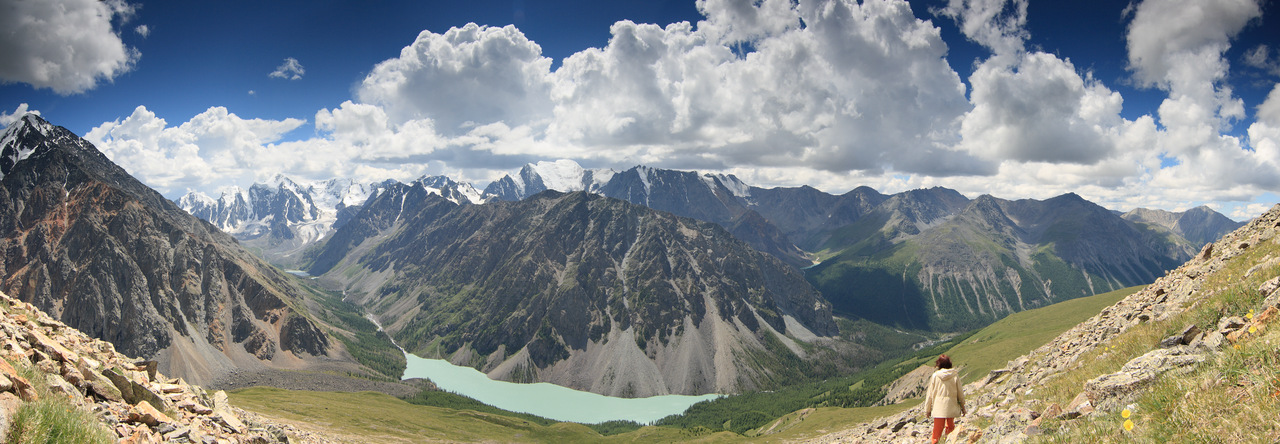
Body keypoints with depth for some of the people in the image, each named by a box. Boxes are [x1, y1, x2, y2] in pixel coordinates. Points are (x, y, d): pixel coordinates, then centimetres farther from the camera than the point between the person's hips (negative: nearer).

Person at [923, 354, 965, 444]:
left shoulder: (935, 376, -5)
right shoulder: (955, 376, -3)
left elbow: (930, 394, -1)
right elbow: (960, 393, 5)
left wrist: (927, 409, 9)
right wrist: (963, 407, 19)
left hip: (938, 409, -1)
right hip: (951, 408, 1)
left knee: (937, 431, 4)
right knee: (950, 427, 21)